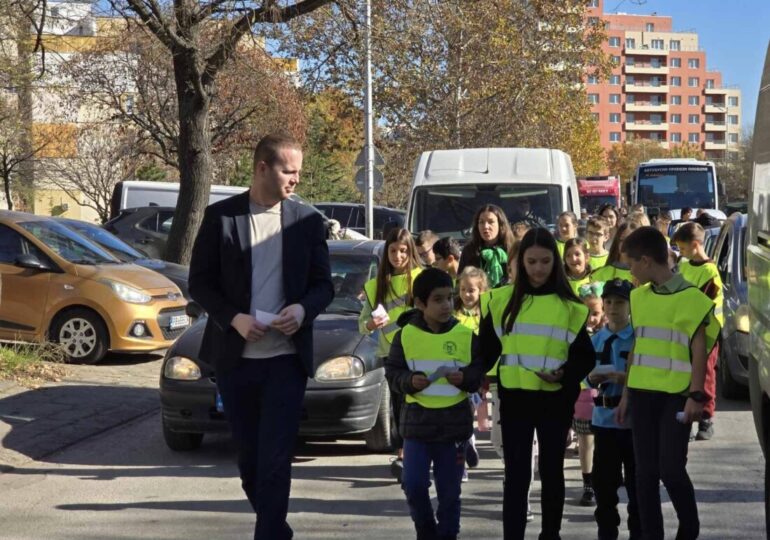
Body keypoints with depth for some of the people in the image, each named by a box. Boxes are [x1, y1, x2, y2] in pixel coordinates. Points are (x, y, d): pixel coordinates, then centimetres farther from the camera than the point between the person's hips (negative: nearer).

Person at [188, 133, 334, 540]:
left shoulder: (308, 220, 3)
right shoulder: (220, 216, -1)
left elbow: (324, 284, 7)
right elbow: (199, 282, 1)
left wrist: (303, 309, -15)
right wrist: (233, 318, -15)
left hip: (286, 357, -1)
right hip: (235, 357, 1)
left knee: (275, 460, -8)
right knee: (249, 459, 12)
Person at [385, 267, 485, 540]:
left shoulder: (465, 335, -1)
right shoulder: (406, 335, -2)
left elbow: (479, 372, 5)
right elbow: (392, 372, 2)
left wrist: (465, 378, -15)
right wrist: (409, 381, -17)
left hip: (454, 421, 0)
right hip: (417, 419, 0)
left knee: (449, 489, 7)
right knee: (413, 484, -3)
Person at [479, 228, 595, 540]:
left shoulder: (569, 306, 0)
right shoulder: (503, 301, 2)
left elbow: (586, 356, 2)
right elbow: (486, 348, 6)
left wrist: (565, 375, -16)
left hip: (555, 399, 0)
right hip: (514, 398, 0)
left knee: (551, 470, 11)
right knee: (516, 473, 0)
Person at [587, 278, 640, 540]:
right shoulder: (597, 339, 9)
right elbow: (587, 375, 14)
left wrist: (625, 378, -25)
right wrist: (592, 378, -8)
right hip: (604, 418, 5)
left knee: (636, 481, 4)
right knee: (603, 480, 12)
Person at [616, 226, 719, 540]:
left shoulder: (690, 297, -7)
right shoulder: (638, 297, 11)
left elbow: (699, 350, -6)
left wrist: (696, 396, -12)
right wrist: (626, 394, 16)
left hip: (676, 395, -5)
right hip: (643, 393, 5)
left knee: (671, 469, -8)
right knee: (645, 471, 5)